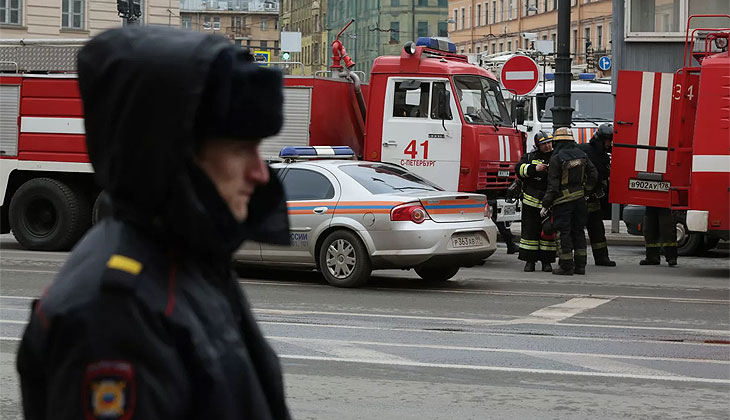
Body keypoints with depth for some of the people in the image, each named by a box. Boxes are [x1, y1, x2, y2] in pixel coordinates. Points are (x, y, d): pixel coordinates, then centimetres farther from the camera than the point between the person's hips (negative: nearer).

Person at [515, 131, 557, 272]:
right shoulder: (530, 157, 9)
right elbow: (519, 169, -6)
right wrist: (534, 168, -19)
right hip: (531, 201, 0)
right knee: (530, 230, 2)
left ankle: (546, 261, 11)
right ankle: (529, 261, 8)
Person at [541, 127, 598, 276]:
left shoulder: (557, 158, -13)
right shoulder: (581, 155, 5)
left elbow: (553, 185, -14)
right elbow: (593, 174, 7)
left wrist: (546, 205, -9)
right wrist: (586, 190, 19)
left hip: (563, 200, -6)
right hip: (580, 199, 6)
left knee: (563, 232, -1)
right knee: (578, 231, 13)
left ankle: (566, 266, -1)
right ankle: (580, 265, 16)